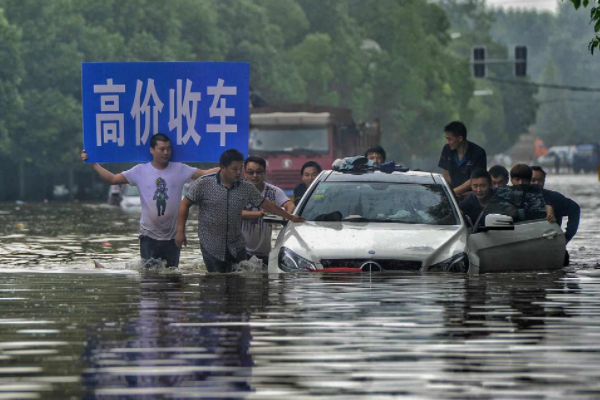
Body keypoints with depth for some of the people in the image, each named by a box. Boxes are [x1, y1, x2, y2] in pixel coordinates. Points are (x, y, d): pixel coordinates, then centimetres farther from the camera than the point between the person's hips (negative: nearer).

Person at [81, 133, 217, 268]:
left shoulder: (179, 170, -1)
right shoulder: (140, 171, -2)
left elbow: (205, 173, -4)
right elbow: (112, 179, -2)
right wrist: (93, 163, -8)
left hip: (172, 236, 1)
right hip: (149, 236, -1)